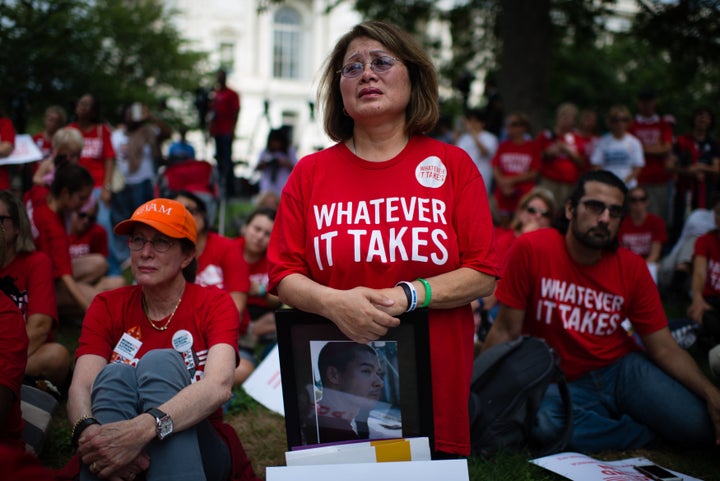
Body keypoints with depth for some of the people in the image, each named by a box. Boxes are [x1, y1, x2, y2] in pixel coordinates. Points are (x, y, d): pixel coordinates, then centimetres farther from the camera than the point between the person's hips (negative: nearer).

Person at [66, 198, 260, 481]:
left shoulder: (214, 304, -3)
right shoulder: (107, 306, 4)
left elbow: (219, 386, -24)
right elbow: (80, 388, -12)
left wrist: (143, 428, -42)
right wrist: (89, 431, -38)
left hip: (201, 451, -1)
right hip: (113, 458, 1)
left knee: (161, 362, -26)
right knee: (115, 374, -27)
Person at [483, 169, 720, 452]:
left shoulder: (632, 268, -2)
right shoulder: (531, 249, -13)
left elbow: (664, 348, -2)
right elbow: (506, 331, -10)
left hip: (621, 368, 2)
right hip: (560, 384, -2)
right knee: (543, 424, -36)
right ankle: (647, 433, -9)